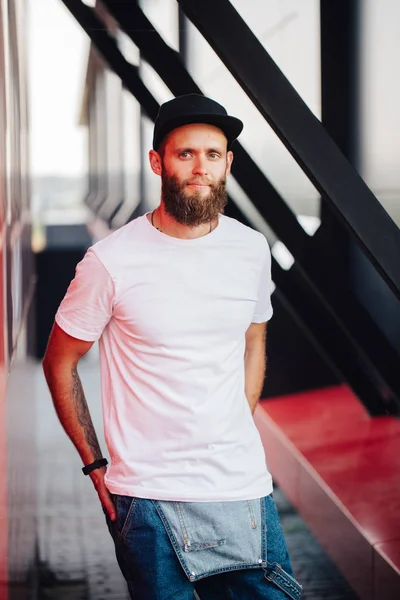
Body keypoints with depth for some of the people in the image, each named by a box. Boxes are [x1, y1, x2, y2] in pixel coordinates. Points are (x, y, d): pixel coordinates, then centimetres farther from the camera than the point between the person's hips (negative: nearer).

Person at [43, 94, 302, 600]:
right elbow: (59, 364, 0)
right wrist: (95, 465, 0)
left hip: (242, 488, 4)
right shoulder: (112, 262, -11)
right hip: (148, 497, -3)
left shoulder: (251, 249, 2)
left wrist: (236, 440, 11)